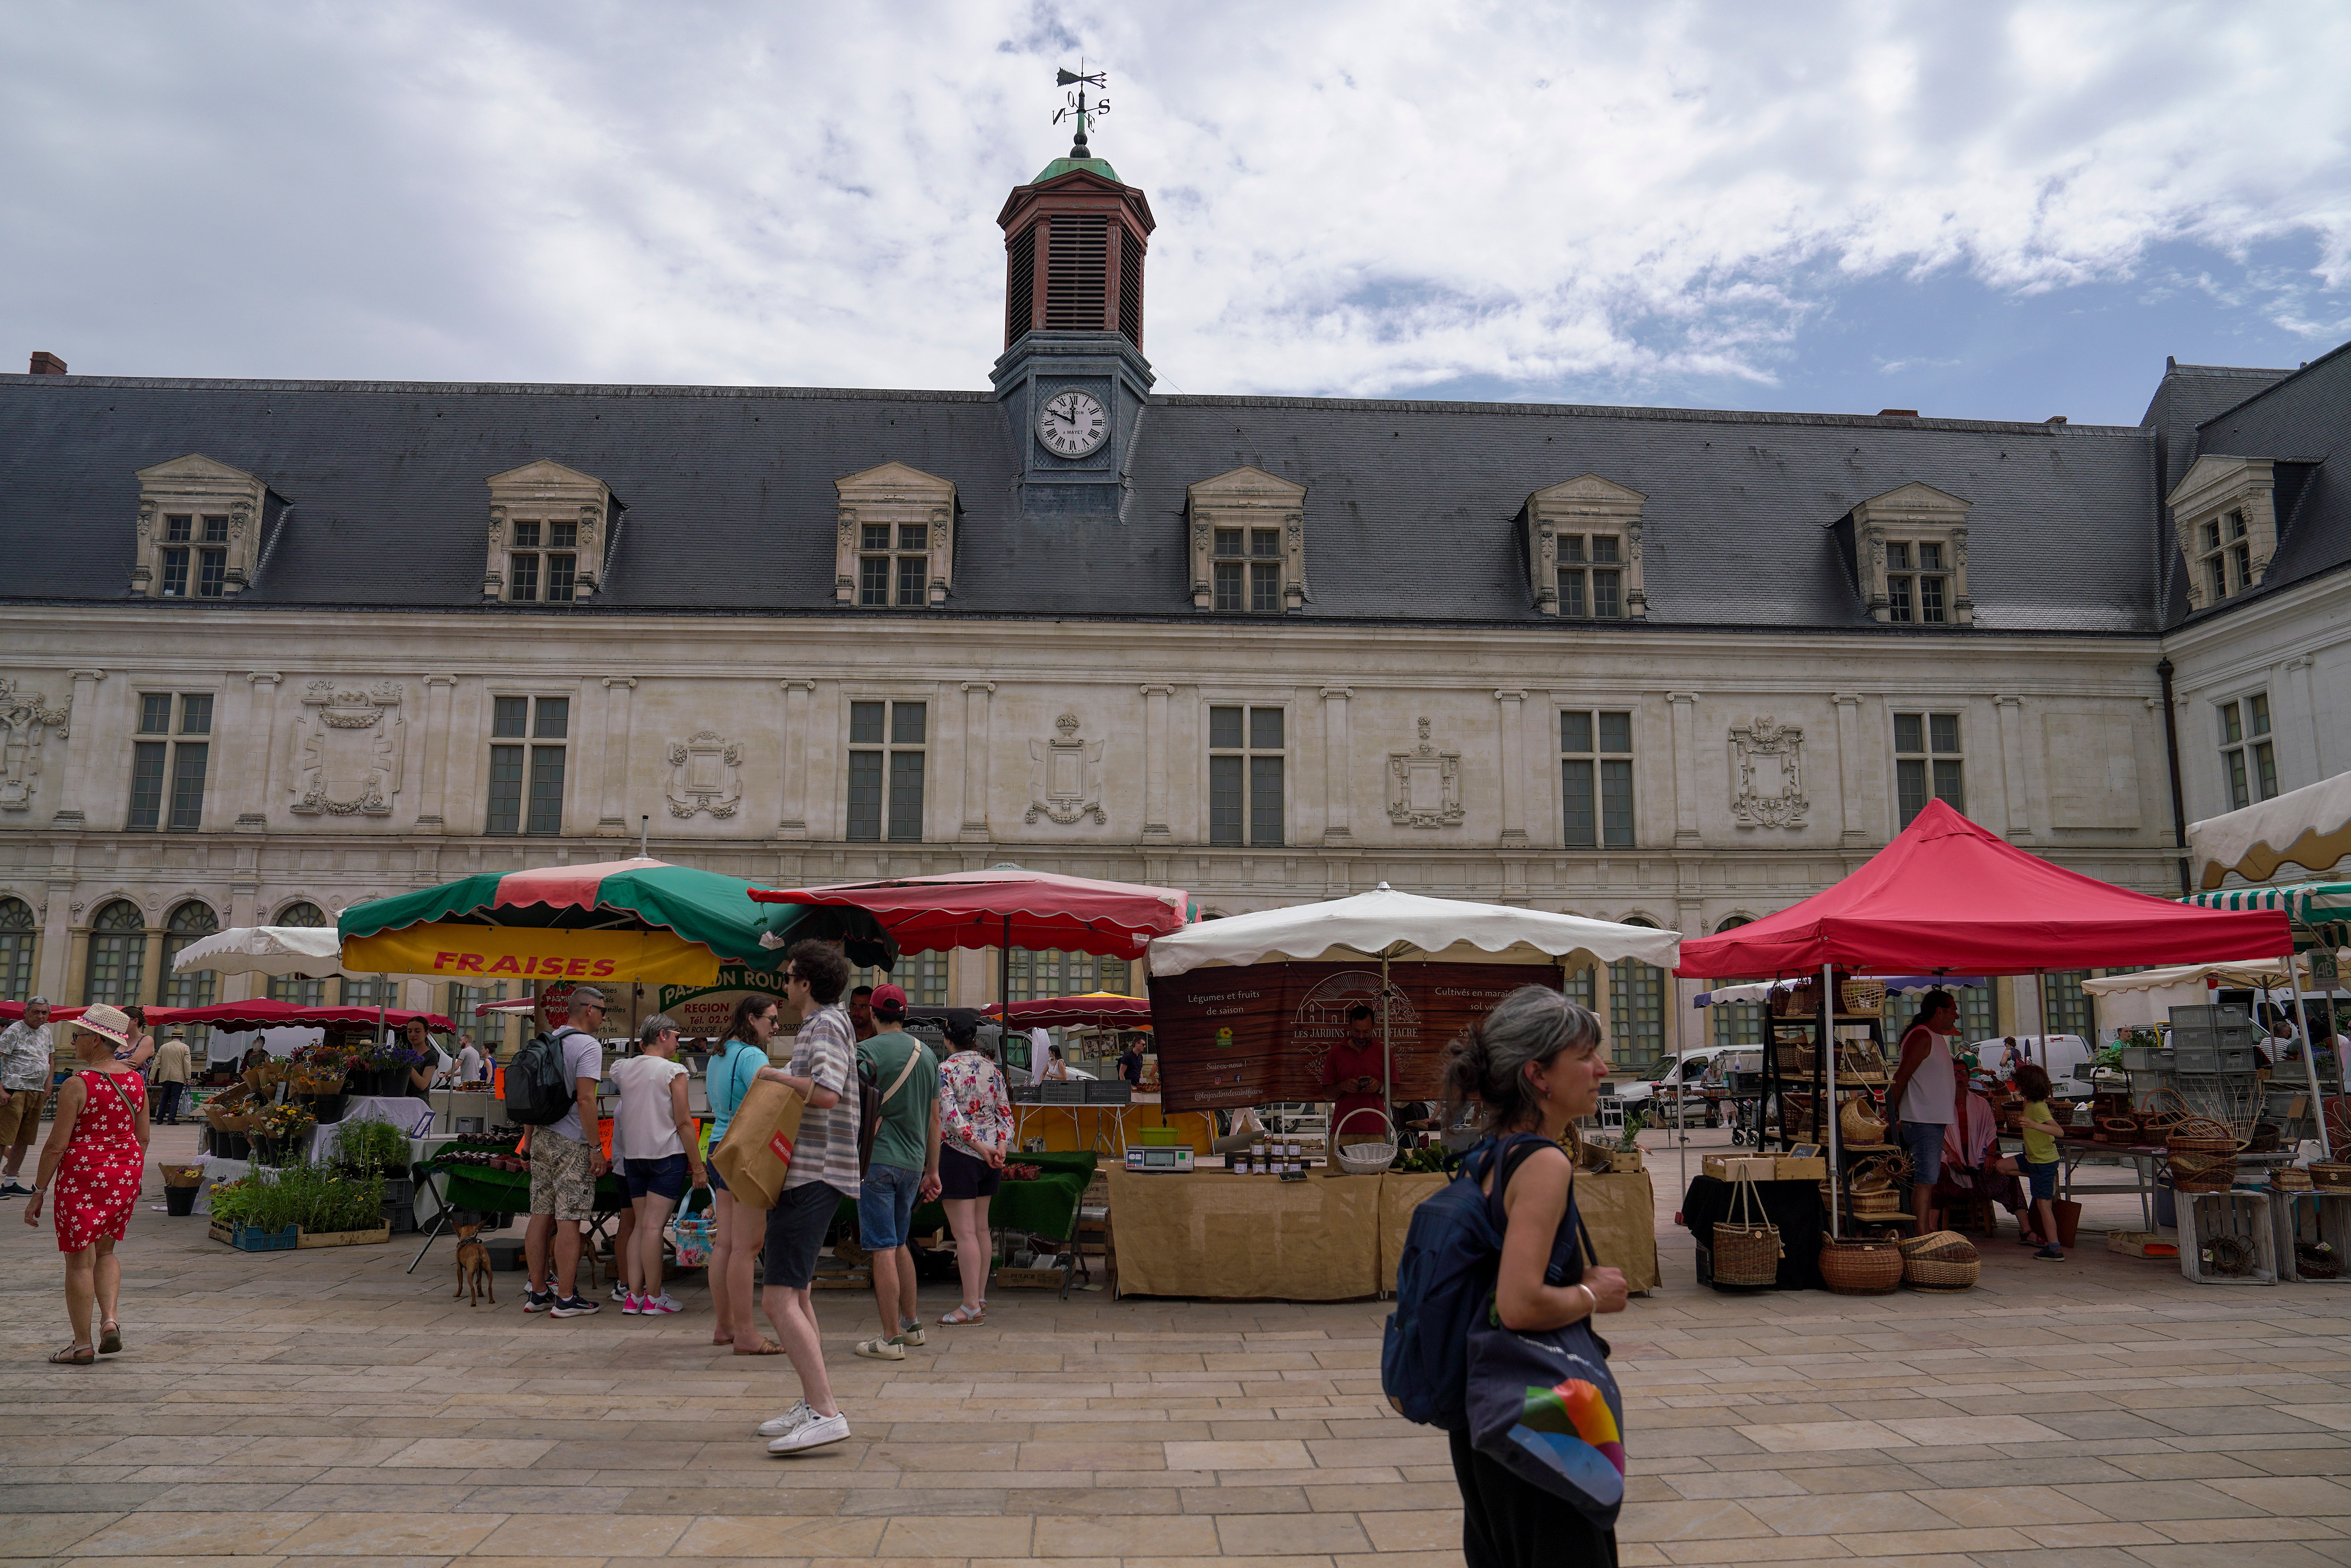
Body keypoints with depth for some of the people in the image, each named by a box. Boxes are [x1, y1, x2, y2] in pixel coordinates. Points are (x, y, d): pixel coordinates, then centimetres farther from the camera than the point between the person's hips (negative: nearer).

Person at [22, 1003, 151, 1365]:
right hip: (126, 1172, 6)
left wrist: (39, 1191, -4)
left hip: (84, 1175, -6)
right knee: (105, 1251, 21)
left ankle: (83, 1345, 9)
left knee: (80, 1260, 4)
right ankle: (110, 1319, 4)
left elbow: (57, 1144, -13)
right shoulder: (135, 1081, 4)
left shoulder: (78, 1085, -15)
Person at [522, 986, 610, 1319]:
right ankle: (565, 1299, -3)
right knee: (568, 1221, -5)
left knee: (540, 1216, 11)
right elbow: (585, 1099, -18)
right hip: (571, 1143, -8)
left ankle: (537, 1293, 17)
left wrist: (529, 1140, 26)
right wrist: (597, 1148, -14)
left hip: (542, 1138, 8)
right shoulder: (588, 1045, -10)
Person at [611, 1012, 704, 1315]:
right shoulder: (673, 1071, -9)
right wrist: (698, 1166, -6)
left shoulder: (624, 1069, 7)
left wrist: (641, 1048, 25)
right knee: (654, 1226, -6)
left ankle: (633, 1296, 10)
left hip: (633, 1157, 6)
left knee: (641, 1226, 11)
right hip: (668, 1156, -6)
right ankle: (654, 1298, -2)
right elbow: (684, 1122, -11)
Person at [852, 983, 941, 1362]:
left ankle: (891, 1339, -1)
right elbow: (934, 1118, 14)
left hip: (877, 1160, -6)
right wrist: (932, 1171, 20)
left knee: (883, 1250, -3)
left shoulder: (866, 1052, -8)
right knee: (900, 1244, 20)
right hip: (913, 1161, 6)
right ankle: (911, 1324, 28)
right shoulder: (926, 1054, 10)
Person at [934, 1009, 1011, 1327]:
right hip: (990, 1156, 7)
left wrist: (980, 1147, -19)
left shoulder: (945, 1070, -11)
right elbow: (1005, 1113, 6)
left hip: (958, 1153, -7)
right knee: (981, 1228, 15)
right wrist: (1001, 1146, -4)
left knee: (965, 1232, -4)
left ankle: (971, 1307, -3)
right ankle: (981, 1298, 22)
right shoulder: (992, 1069, 8)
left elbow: (951, 1116, -20)